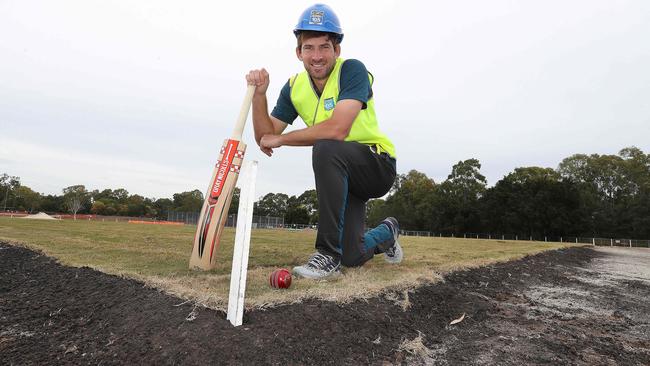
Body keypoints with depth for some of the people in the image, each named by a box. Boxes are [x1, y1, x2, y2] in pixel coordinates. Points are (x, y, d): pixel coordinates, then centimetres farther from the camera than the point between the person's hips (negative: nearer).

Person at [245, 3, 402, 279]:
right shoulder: (294, 88, 1)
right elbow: (265, 138, -1)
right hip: (341, 175, 6)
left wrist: (280, 139, -22)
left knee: (325, 148, -36)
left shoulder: (352, 70, -17)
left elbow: (337, 130, -32)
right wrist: (259, 94, -16)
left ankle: (329, 254, -25)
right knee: (352, 258, -1)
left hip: (379, 166, -5)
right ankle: (386, 233, 36)